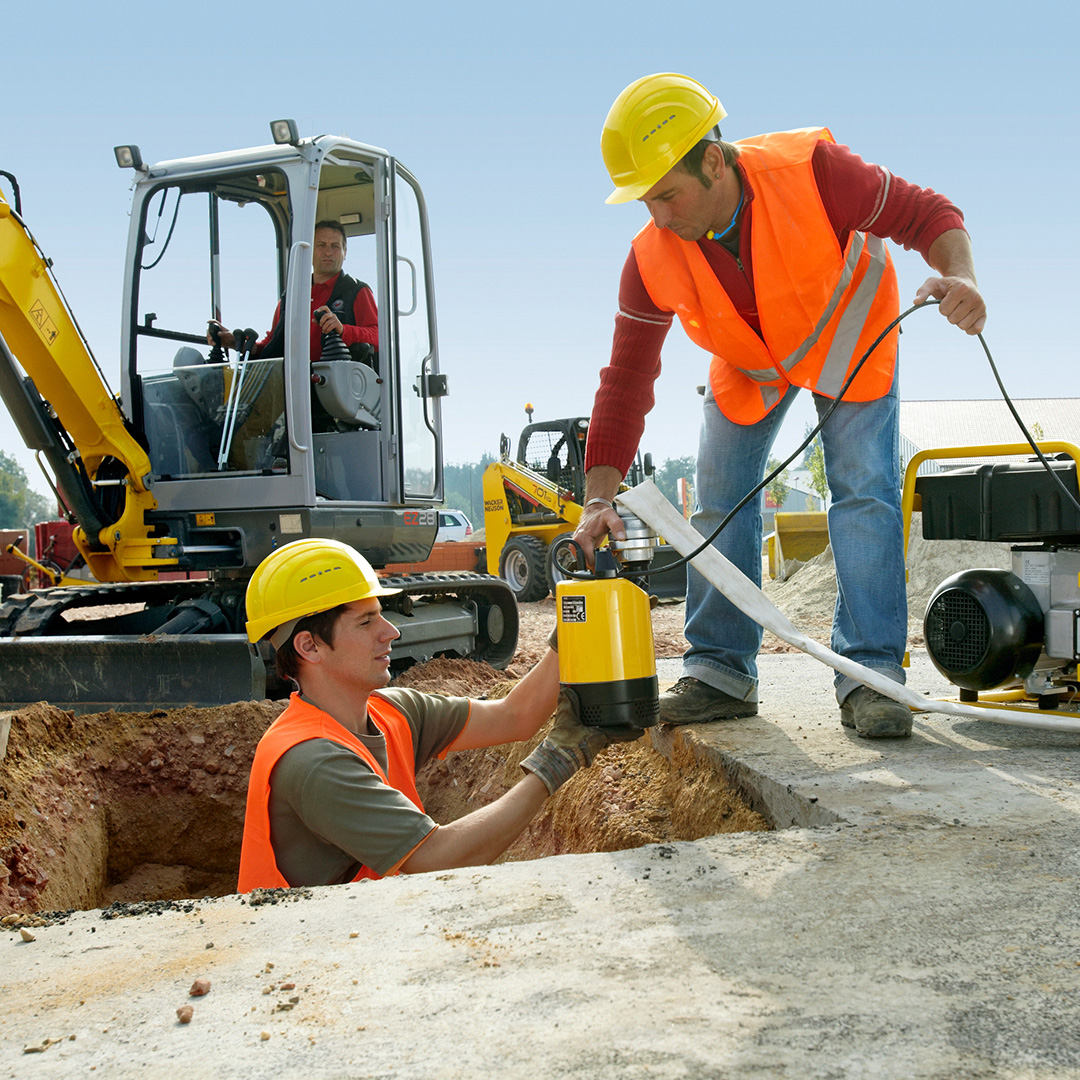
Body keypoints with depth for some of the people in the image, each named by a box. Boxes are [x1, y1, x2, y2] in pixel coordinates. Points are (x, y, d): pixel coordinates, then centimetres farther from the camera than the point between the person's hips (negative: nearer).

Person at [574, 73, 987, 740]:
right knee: (719, 503, -2)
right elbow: (626, 382, -20)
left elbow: (926, 213, -25)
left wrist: (959, 277, -47)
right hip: (749, 361, 3)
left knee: (865, 490, -14)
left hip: (847, 337, -3)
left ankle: (871, 672, -9)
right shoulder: (653, 260, -26)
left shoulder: (810, 171, -37)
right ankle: (721, 672, 8)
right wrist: (600, 498, -27)